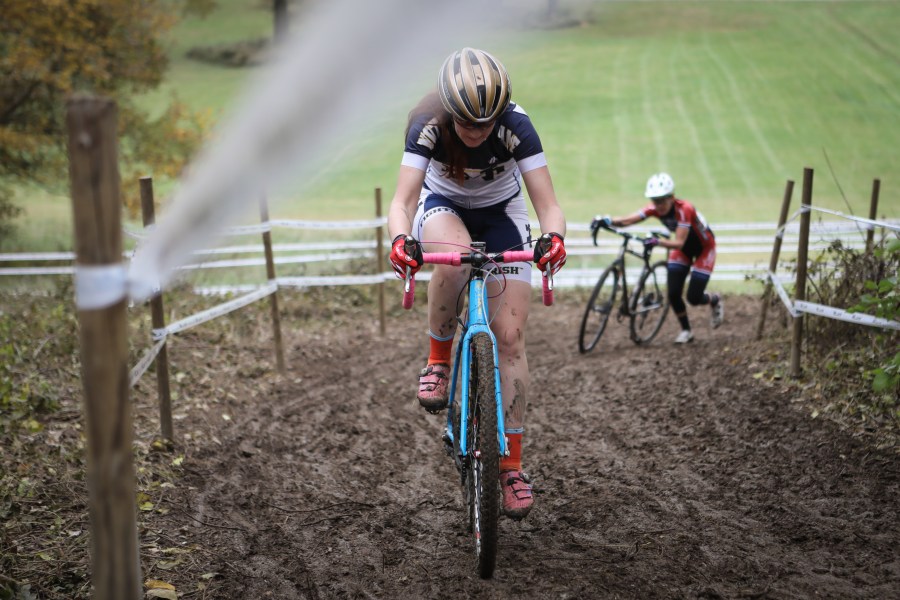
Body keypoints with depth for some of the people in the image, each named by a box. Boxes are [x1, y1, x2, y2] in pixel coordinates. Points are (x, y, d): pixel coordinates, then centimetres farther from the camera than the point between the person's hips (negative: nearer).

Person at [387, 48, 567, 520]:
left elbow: (548, 204, -32)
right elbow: (403, 201, -35)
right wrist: (400, 239, -56)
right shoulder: (427, 126, -28)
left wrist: (554, 238, -53)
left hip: (501, 213, 0)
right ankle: (438, 361, -13)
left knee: (510, 337, -11)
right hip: (443, 206, 0)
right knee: (454, 261, -39)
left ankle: (511, 465, -3)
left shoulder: (516, 127, -29)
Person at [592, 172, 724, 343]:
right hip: (683, 249, 5)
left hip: (704, 247, -5)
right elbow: (627, 220, -30)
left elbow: (679, 243, -43)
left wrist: (658, 242, -60)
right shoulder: (654, 209, -20)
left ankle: (715, 300, 27)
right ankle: (686, 331, 14)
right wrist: (606, 220, -47)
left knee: (693, 297, -8)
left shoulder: (684, 209, -36)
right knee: (673, 293, -8)